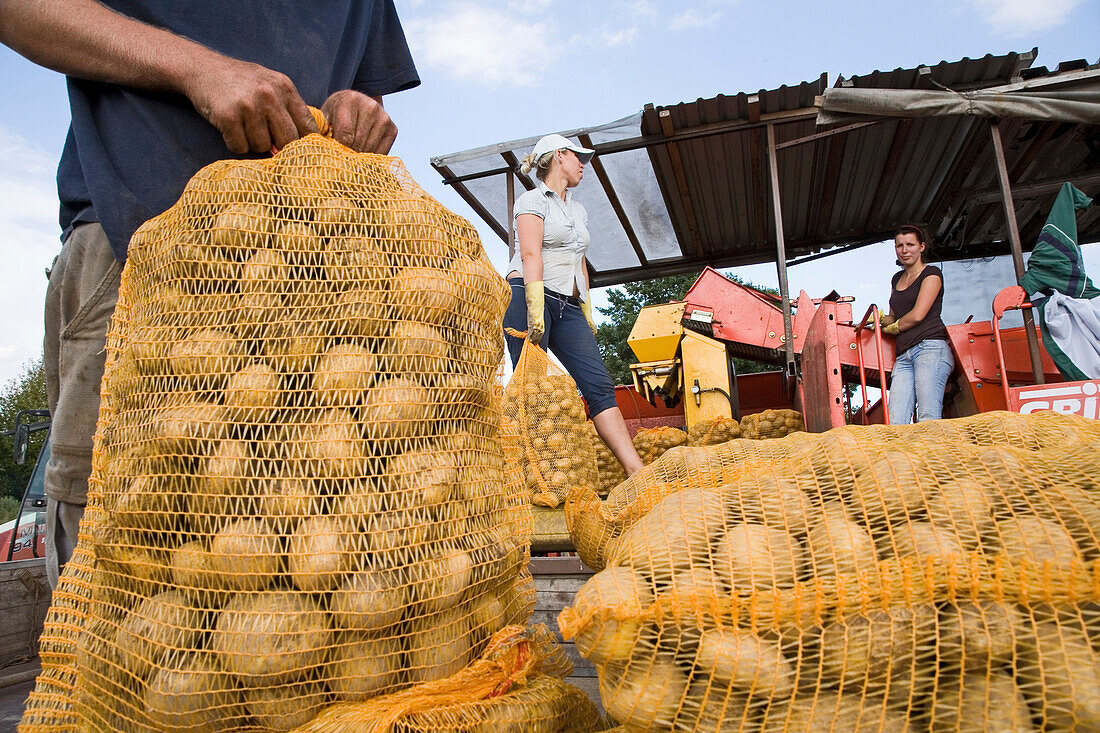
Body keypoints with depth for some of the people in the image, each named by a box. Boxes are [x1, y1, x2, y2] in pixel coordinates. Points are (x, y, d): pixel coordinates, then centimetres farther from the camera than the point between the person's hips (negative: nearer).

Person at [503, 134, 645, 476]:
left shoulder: (578, 210, 27)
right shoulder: (533, 200, 4)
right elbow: (530, 255, -11)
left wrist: (587, 312, 19)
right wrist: (535, 306, -23)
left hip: (568, 305, 7)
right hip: (528, 296, -6)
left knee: (600, 385, -6)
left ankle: (637, 471, -10)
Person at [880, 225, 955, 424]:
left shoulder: (931, 273, 5)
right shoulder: (897, 279, 26)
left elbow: (917, 315, -6)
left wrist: (892, 328, 10)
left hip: (930, 347, -6)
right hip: (904, 355, 6)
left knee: (928, 419, -19)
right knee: (896, 423, -11)